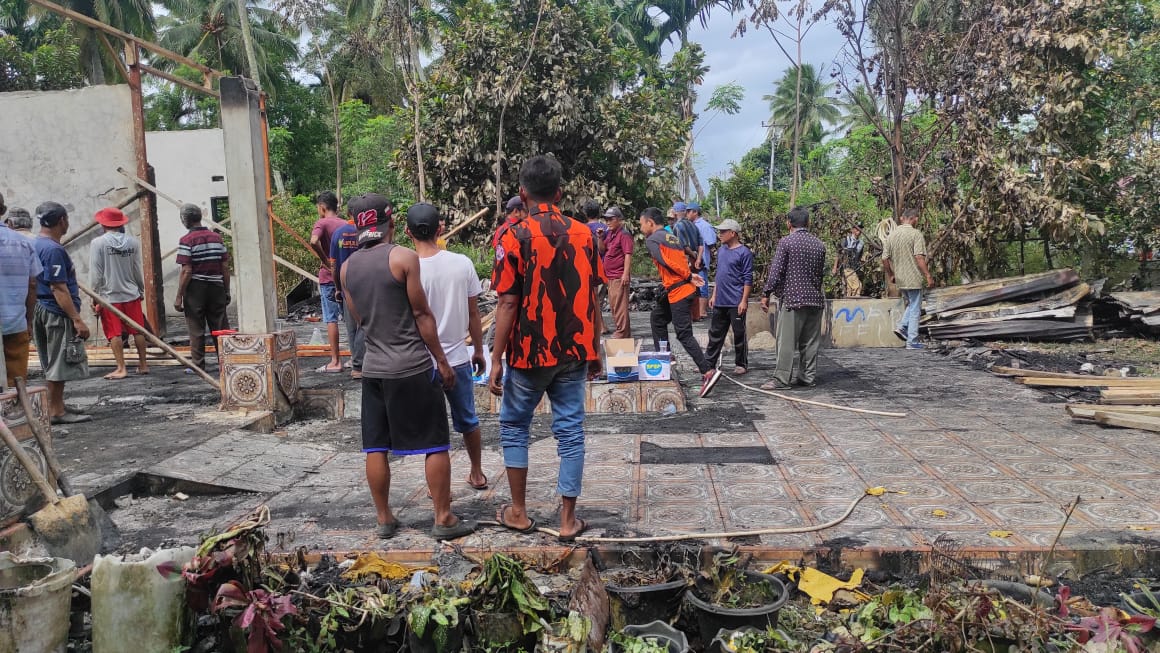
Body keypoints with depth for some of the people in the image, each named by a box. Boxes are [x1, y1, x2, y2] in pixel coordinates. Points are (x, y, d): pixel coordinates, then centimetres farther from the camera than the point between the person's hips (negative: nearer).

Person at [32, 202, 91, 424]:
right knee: (59, 365, -3)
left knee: (55, 365, 16)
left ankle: (57, 407, 24)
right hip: (57, 314, -10)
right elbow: (59, 289, -22)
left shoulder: (36, 246, 13)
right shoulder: (54, 250, -18)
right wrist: (77, 319, -22)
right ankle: (56, 411, 3)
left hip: (43, 311, 10)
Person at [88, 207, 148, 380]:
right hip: (131, 294, 3)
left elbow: (96, 273, -9)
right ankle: (143, 364, 19)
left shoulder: (98, 243, -9)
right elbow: (138, 270, 5)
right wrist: (141, 291, 17)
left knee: (114, 334, 1)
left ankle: (121, 368, 0)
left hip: (109, 295, -3)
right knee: (138, 331, 12)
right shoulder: (132, 242, -1)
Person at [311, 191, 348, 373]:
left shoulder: (322, 223, -8)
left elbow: (314, 242, -27)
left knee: (331, 319, -2)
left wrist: (325, 261, -16)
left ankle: (335, 361, -1)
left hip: (329, 277, -5)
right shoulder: (346, 224, 9)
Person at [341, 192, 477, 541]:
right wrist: (442, 360, -3)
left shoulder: (348, 267, 7)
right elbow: (422, 314, -9)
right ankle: (444, 519, 8)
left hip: (373, 367, 6)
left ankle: (384, 519, 20)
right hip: (412, 367, -6)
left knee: (375, 447, 11)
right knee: (435, 444, 3)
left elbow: (358, 316, 14)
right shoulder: (404, 257, -10)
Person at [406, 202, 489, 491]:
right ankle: (477, 474, 35)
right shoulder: (463, 263, -7)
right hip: (458, 358, 3)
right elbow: (473, 314, 0)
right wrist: (478, 350, 13)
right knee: (467, 420, 20)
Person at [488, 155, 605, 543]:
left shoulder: (515, 238, -10)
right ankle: (568, 520, 13)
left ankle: (519, 512, 21)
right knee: (570, 431, 8)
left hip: (529, 353, -3)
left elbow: (508, 304, -13)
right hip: (575, 352, 3)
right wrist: (595, 351, 13)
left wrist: (496, 359, -8)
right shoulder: (583, 235, 2)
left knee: (514, 427, 15)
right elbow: (592, 300, 4)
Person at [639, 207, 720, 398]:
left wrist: (688, 276, -8)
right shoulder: (671, 237, 19)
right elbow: (683, 260, 12)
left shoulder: (652, 240, -9)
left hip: (678, 292, -10)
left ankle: (708, 371, -15)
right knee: (657, 319, 25)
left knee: (684, 335, -10)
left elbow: (668, 263, -16)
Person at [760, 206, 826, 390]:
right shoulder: (819, 244, 10)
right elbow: (821, 272, 18)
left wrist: (766, 294, -5)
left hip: (792, 298, -5)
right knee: (811, 341, 9)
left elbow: (776, 271, -10)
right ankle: (808, 377, 12)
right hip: (815, 299, 6)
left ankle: (782, 379, -4)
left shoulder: (786, 242, -7)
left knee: (786, 341, -4)